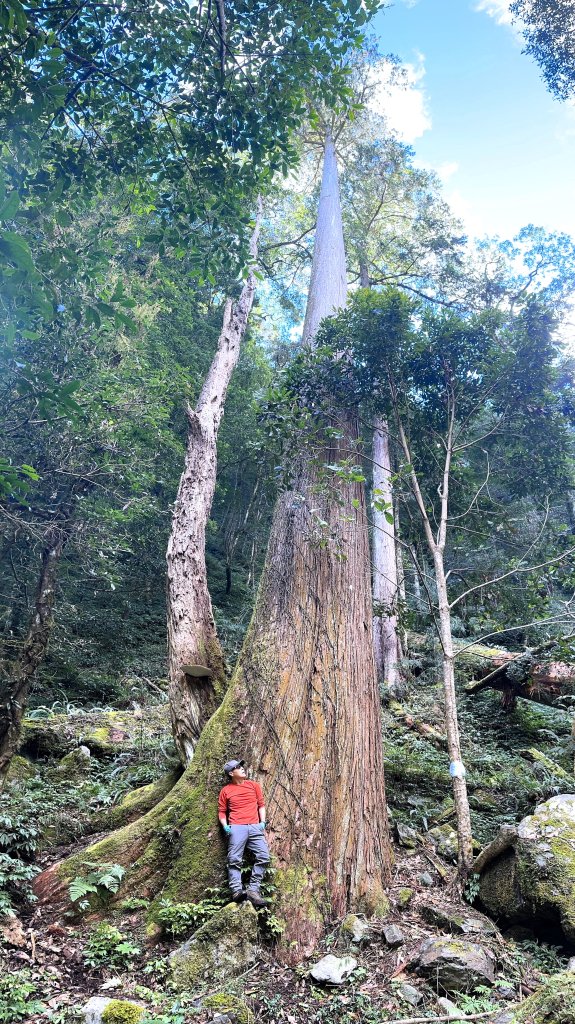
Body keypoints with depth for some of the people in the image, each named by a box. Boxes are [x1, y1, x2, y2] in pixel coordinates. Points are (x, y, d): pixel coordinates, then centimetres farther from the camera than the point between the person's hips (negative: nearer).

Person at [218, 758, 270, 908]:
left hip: (255, 827, 2)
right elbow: (221, 811, 12)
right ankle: (237, 891, -19)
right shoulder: (225, 791, 10)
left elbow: (261, 805, 18)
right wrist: (225, 826, -4)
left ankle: (253, 889, -10)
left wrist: (262, 822, 4)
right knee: (234, 860, -15)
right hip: (236, 828, -2)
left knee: (264, 856, -13)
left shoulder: (254, 785, 16)